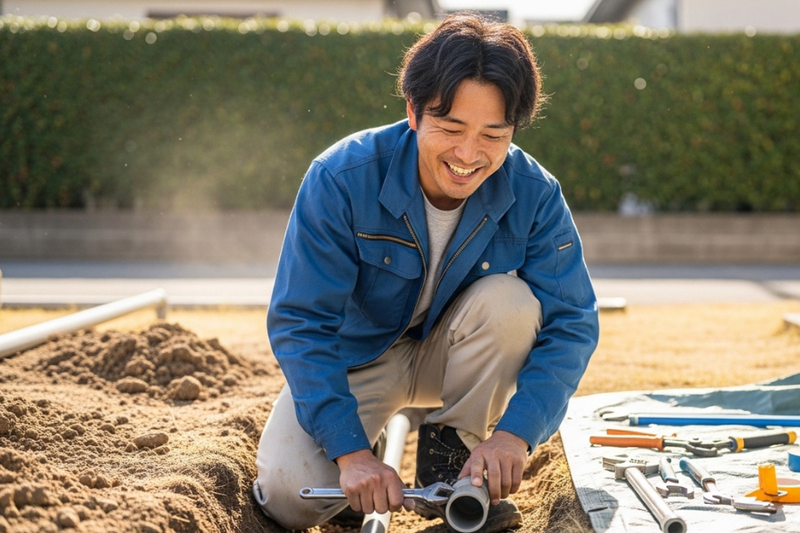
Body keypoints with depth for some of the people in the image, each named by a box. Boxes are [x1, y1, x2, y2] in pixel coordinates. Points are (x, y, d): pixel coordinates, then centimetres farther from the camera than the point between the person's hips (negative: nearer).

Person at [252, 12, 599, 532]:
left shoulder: (535, 195, -20)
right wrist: (350, 450, -34)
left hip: (455, 354, 2)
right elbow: (301, 324, -25)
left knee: (511, 302, -29)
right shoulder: (341, 179, -27)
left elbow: (571, 323, -19)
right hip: (356, 355, -2)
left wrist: (516, 431, -35)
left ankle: (451, 457, -8)